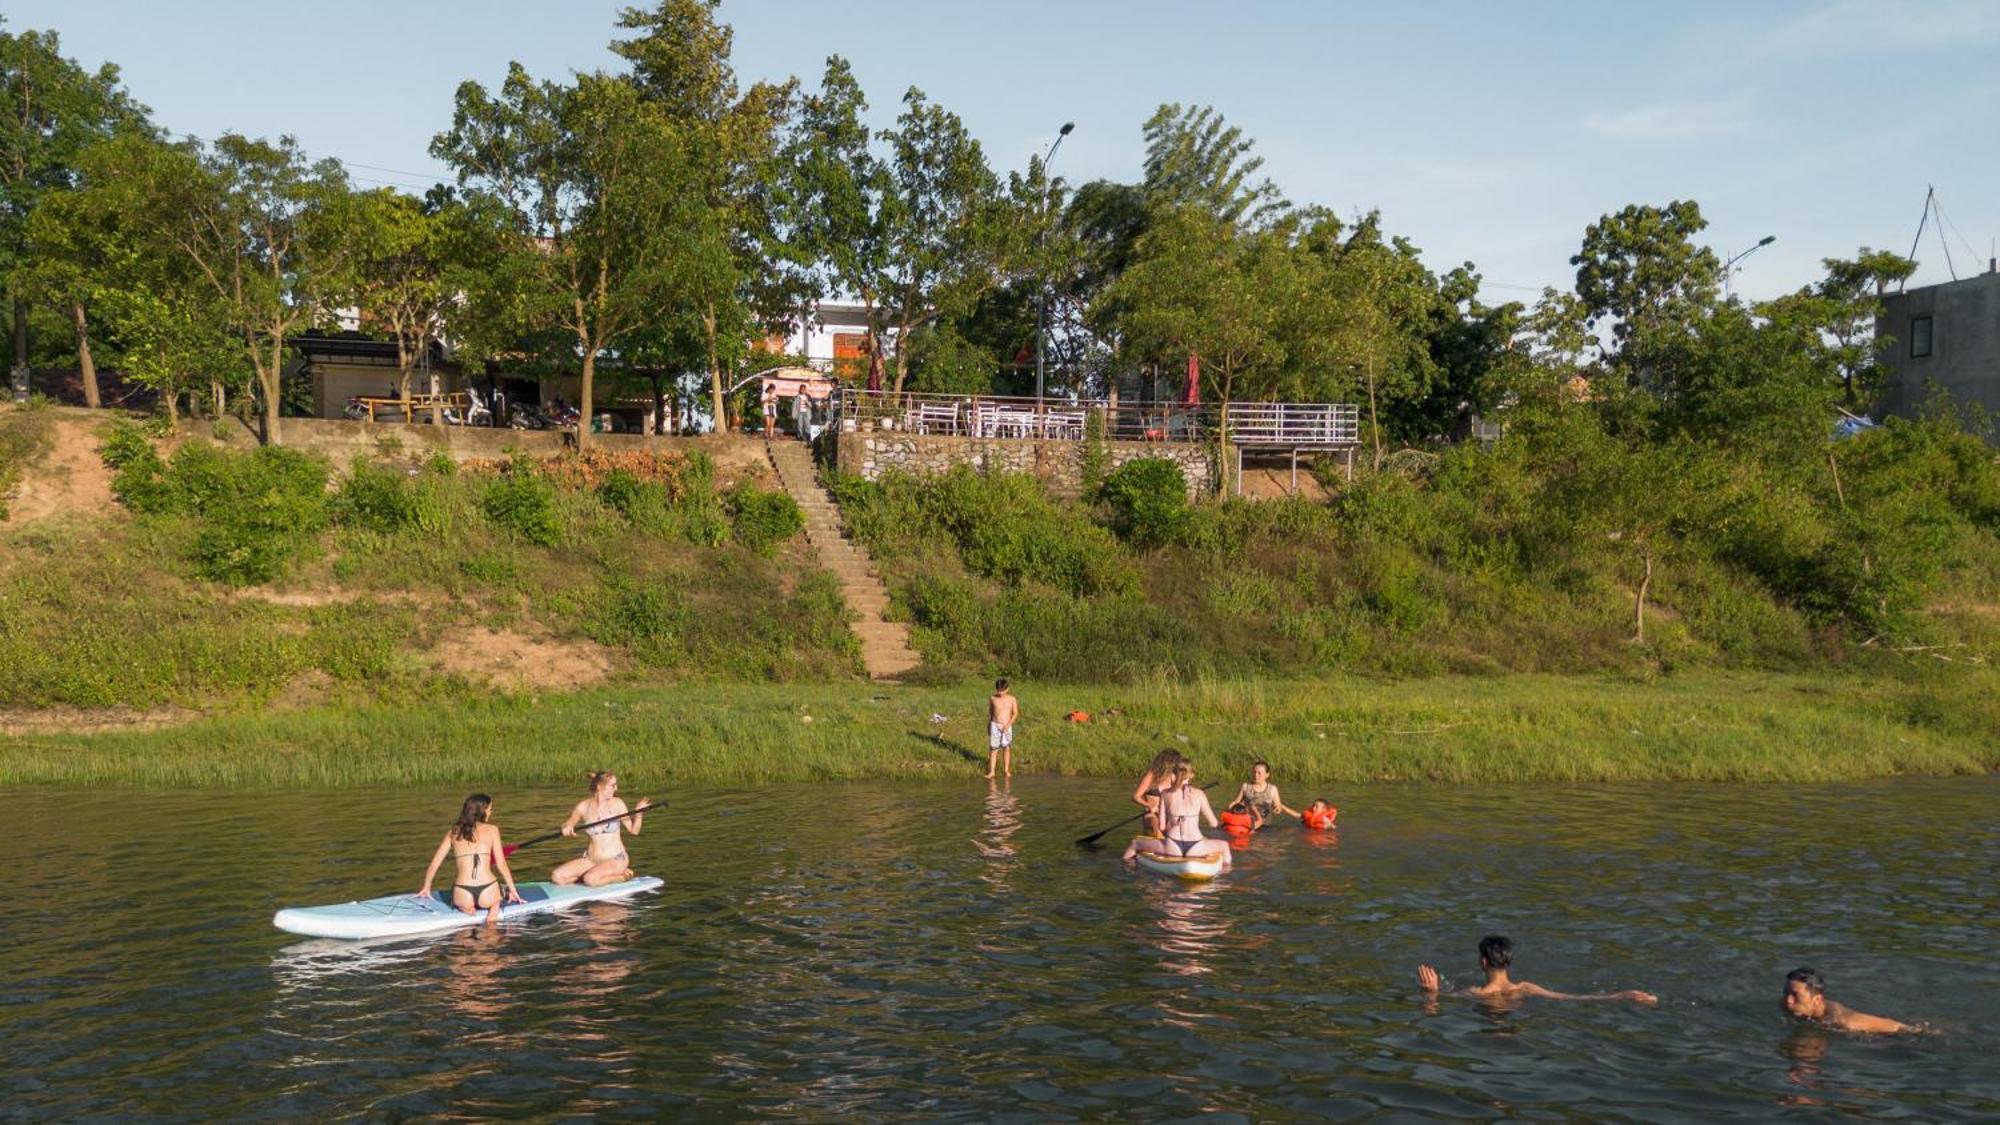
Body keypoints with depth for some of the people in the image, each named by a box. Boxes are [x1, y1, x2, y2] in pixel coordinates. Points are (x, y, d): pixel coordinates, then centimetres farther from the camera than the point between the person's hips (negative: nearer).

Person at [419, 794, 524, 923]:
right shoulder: (492, 830, 6)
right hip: (488, 894, -1)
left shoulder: (453, 832, 12)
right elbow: (501, 865, 4)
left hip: (463, 896, 1)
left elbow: (433, 865, 15)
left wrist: (426, 888, 30)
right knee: (495, 900, 35)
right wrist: (513, 890, 14)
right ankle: (493, 912, 9)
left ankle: (469, 911, 9)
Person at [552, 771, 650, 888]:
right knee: (557, 877, -13)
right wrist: (566, 828, -10)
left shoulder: (617, 804, -7)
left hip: (615, 860, -4)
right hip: (590, 859, 4)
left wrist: (638, 815, -22)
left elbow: (633, 830, -3)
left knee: (590, 880, -31)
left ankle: (622, 875, -5)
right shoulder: (583, 807, -3)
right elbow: (567, 824, 13)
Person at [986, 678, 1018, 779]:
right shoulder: (993, 699, 1)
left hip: (1006, 726, 0)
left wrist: (1009, 724, -13)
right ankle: (991, 771, -1)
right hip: (995, 725, 1)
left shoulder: (1012, 699, -3)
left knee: (1007, 748, 4)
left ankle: (1007, 770, 15)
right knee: (994, 748, -2)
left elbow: (1015, 713, -2)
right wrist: (988, 726, 15)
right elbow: (990, 712, 12)